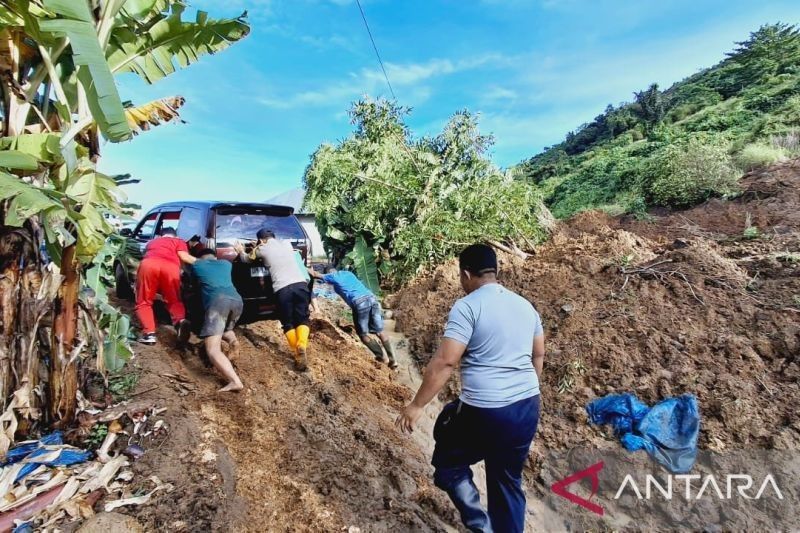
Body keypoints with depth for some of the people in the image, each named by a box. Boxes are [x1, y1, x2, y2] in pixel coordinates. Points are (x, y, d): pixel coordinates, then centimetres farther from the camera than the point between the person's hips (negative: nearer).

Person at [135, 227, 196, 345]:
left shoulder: (152, 241, 40)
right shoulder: (178, 241, 31)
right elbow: (184, 257, 12)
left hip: (148, 264, 1)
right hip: (171, 267, -1)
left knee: (143, 302, 14)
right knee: (174, 301, 13)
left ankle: (149, 333, -6)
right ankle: (180, 321, -17)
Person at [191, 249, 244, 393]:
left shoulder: (196, 265, 24)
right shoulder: (226, 263, 31)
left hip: (217, 301, -4)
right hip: (237, 300, 5)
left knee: (213, 350, -9)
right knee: (224, 328, 35)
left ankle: (235, 381, -32)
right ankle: (232, 339, 1)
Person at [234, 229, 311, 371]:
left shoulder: (262, 249, 12)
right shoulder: (287, 243, 22)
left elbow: (247, 259, 32)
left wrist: (241, 251, 53)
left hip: (283, 289, -2)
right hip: (300, 284, 2)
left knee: (288, 323, 12)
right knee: (302, 319, 9)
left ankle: (298, 354, -1)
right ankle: (302, 346, -17)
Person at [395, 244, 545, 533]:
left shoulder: (467, 306, -14)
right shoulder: (525, 305, 8)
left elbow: (445, 362, -20)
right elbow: (538, 355, 18)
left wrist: (416, 405, -11)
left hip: (484, 412, -7)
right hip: (528, 408, 7)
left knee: (449, 465, 18)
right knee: (509, 481, 22)